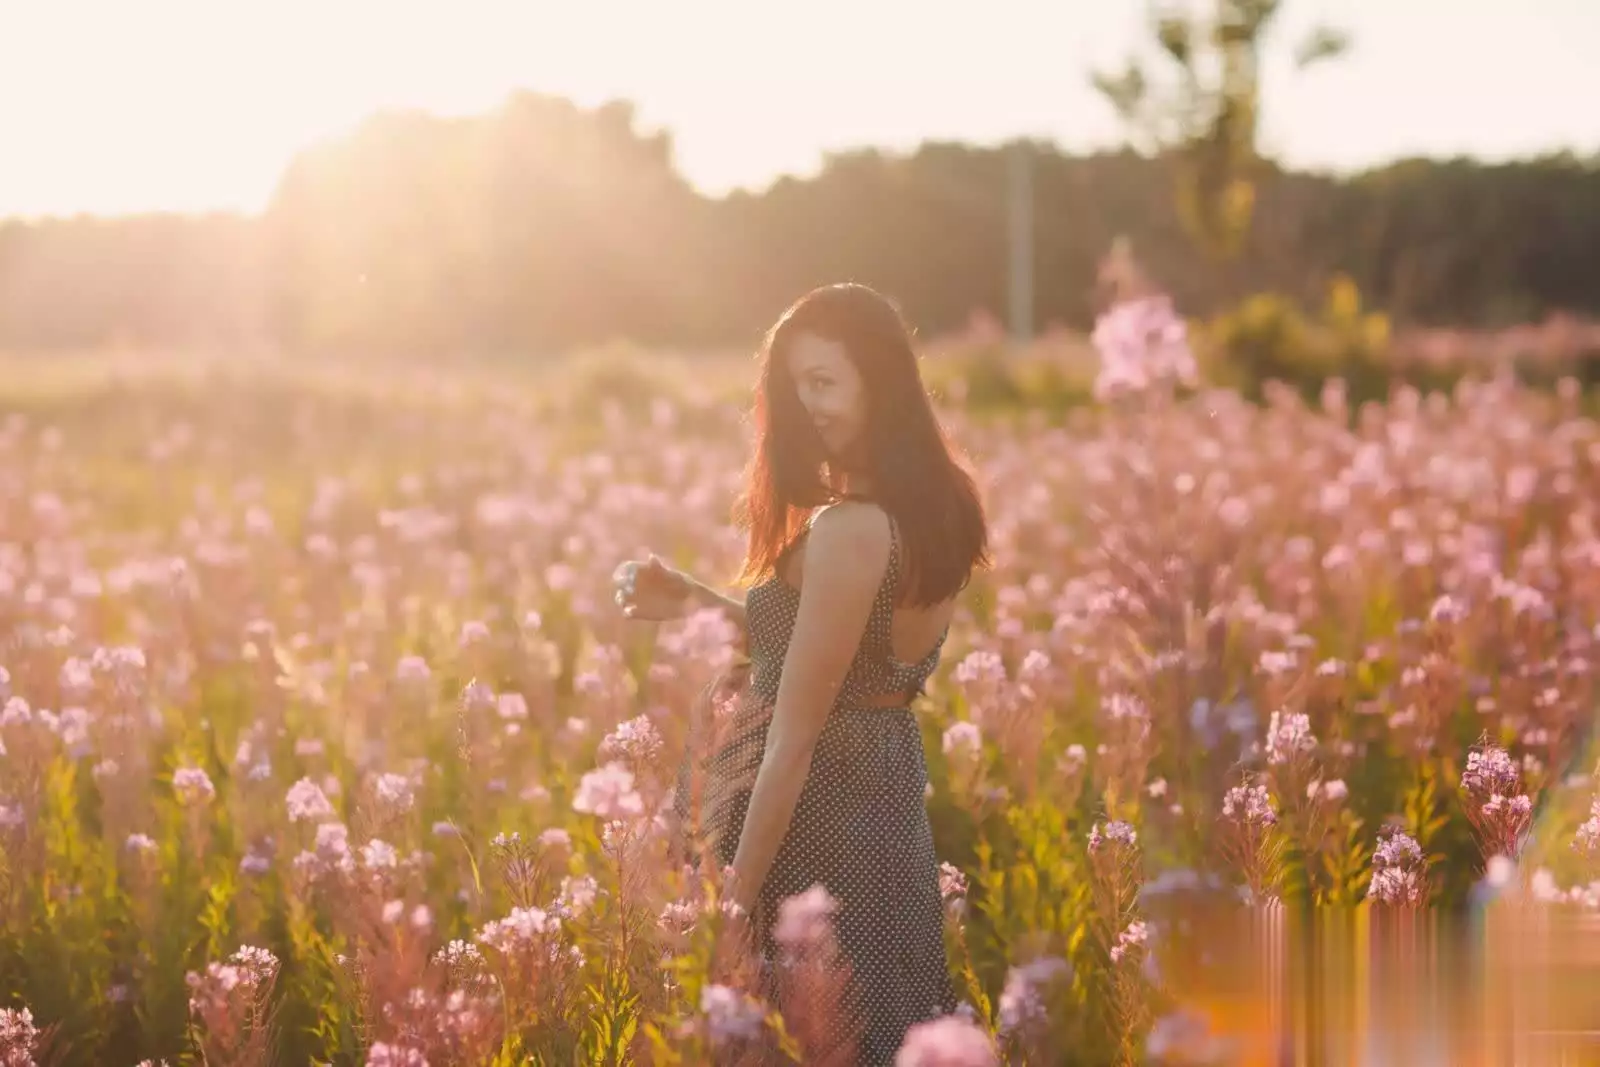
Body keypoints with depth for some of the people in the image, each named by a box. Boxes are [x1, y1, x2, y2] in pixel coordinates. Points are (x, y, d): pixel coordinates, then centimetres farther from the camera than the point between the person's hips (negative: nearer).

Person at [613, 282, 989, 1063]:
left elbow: (794, 735, -22)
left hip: (818, 820, -9)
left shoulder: (849, 530, -23)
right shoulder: (935, 506, 4)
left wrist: (735, 900, -17)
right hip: (888, 802, 9)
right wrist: (694, 602, 7)